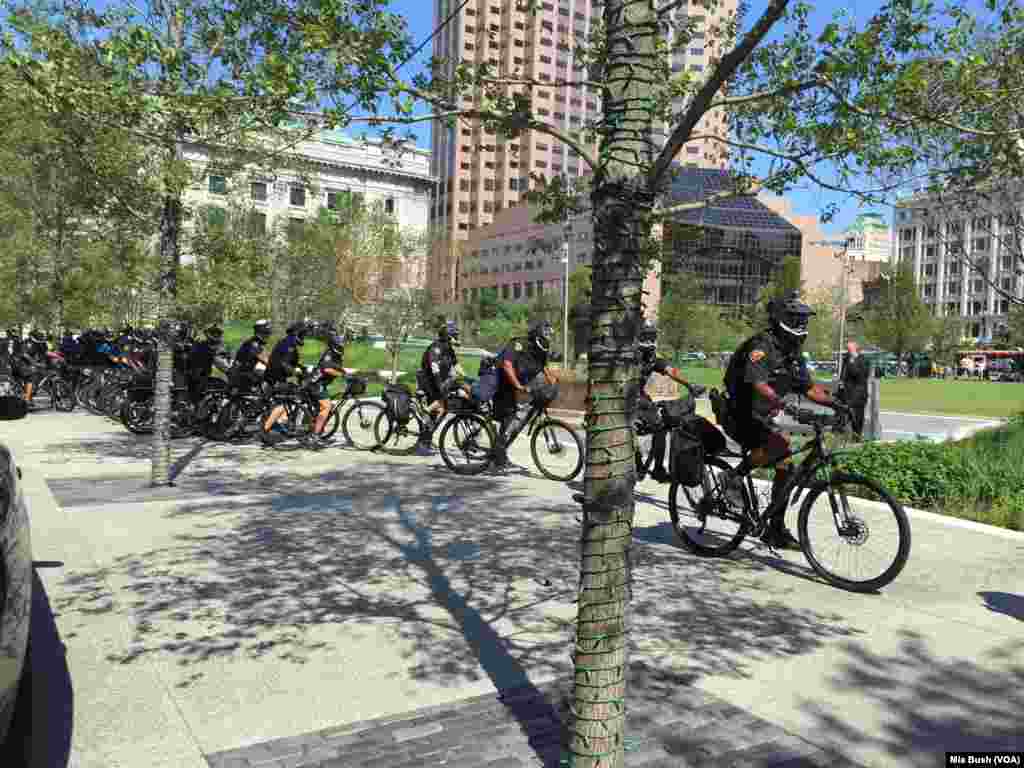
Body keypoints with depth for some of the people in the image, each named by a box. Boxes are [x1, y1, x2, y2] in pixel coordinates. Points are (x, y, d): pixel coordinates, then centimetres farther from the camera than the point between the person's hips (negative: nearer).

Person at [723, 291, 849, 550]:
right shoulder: (761, 346, -18)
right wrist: (781, 402, -49)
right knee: (779, 444, -31)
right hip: (742, 415, -9)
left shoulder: (794, 354, 11)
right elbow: (758, 384, -33)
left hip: (763, 417, 9)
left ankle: (776, 529, 13)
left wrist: (836, 404, -3)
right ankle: (734, 475, -12)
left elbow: (810, 388, 12)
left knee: (785, 466, 3)